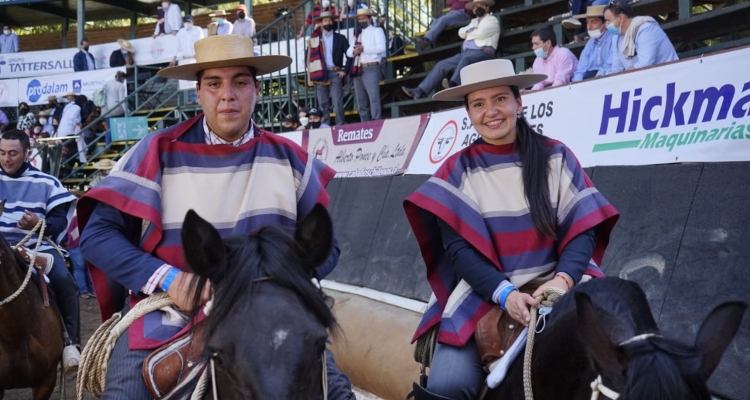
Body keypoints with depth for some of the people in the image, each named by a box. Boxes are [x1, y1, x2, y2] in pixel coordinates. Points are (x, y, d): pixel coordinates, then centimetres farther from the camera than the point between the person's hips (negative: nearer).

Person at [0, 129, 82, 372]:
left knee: (65, 282, -24)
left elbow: (61, 220, 1)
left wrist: (40, 224, -21)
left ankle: (72, 342, -15)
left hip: (37, 245, -1)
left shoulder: (46, 183, 3)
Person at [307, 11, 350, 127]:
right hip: (320, 74, 1)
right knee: (323, 104, 1)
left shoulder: (340, 38, 10)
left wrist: (344, 70, -3)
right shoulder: (314, 39, 13)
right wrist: (312, 73, 3)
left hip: (335, 73, -1)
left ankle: (340, 125, -6)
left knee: (337, 102, -8)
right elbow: (309, 56, 13)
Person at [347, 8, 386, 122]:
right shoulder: (357, 34, 24)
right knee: (361, 101, 5)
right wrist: (353, 52, -6)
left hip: (371, 68, -7)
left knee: (374, 98, -15)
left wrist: (364, 49, -14)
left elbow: (381, 47, -9)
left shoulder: (376, 31, 6)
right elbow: (348, 51, 18)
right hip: (358, 70, 7)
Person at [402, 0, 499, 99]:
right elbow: (461, 33, 18)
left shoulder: (492, 20, 9)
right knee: (441, 65, -7)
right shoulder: (474, 21, 32)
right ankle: (420, 91, -15)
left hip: (482, 52, -8)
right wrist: (472, 30, 1)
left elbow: (481, 33, -9)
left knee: (465, 58, -40)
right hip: (466, 53, 8)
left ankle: (453, 84, -65)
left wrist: (468, 33, 8)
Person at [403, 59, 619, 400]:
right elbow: (458, 246, -5)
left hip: (555, 285, 1)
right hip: (483, 292, 0)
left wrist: (563, 279, -21)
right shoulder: (458, 169, 4)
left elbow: (582, 227, -1)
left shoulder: (556, 156, 5)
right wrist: (504, 293, -20)